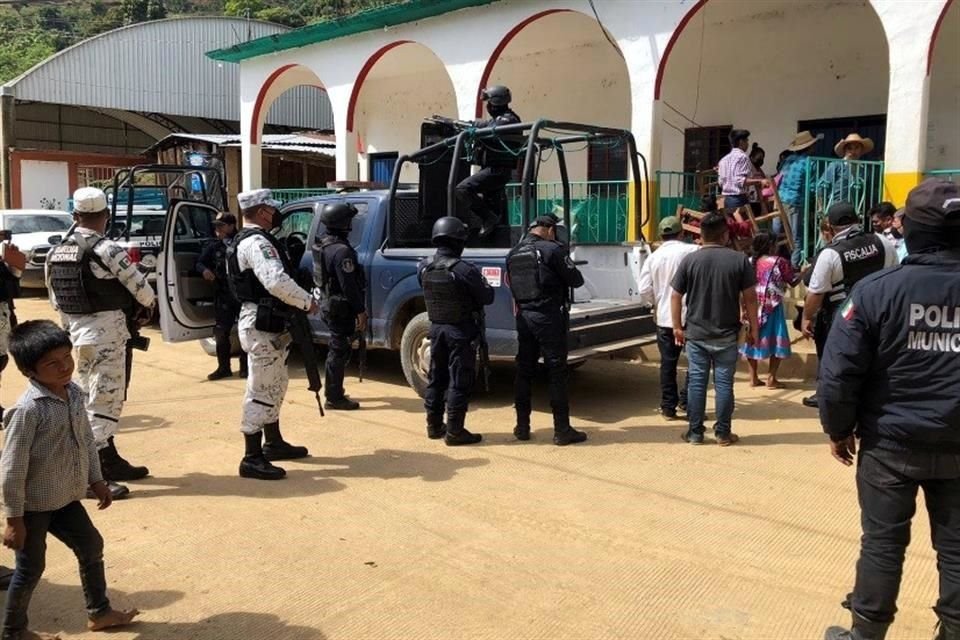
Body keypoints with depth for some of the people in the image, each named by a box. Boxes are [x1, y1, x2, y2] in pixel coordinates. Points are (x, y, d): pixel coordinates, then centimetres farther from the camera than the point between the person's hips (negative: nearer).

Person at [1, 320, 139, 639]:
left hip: (65, 498, 8)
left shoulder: (74, 393, -4)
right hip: (33, 505, -7)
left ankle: (99, 612, 37)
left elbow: (86, 439, 10)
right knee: (31, 568, 7)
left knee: (92, 546, 17)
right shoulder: (27, 410, -26)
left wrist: (96, 480, 14)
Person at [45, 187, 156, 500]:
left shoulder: (55, 252, 8)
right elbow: (141, 288, -11)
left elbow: (57, 299, 13)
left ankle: (108, 460, 28)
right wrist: (146, 308, 10)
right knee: (105, 401, -4)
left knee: (90, 400, 17)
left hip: (76, 331, 8)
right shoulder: (107, 250, -16)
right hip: (106, 331, -8)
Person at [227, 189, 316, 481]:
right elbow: (277, 281, -30)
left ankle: (273, 443, 33)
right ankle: (252, 459, -2)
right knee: (262, 390, -7)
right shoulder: (257, 242, -17)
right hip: (262, 325, -11)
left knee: (274, 385, 21)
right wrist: (307, 301, -17)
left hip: (264, 322, 11)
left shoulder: (247, 240, 18)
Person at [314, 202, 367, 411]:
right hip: (341, 308, -10)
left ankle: (333, 393, 30)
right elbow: (349, 285, -23)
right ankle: (334, 398, 2)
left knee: (336, 349, 19)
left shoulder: (324, 245, 11)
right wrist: (360, 311, -18)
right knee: (339, 351, -4)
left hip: (330, 305, 10)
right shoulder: (341, 250, -21)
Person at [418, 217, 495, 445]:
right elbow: (487, 297, -12)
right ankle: (454, 432, 6)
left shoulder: (424, 267, -2)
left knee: (436, 377, 17)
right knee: (459, 382, 2)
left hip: (436, 328, 6)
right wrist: (481, 280, 7)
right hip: (461, 331, -6)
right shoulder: (463, 269, -21)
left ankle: (434, 426, 26)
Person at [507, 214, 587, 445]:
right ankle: (562, 430, 3)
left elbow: (512, 285, 14)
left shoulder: (513, 254, 10)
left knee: (524, 370, 12)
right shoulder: (553, 249, -10)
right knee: (556, 373, -1)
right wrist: (567, 267, 14)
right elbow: (576, 280, -6)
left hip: (524, 317, 6)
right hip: (549, 317, -6)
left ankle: (522, 426, 18)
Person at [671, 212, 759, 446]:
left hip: (696, 333, 1)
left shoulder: (690, 260, -3)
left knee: (696, 382, 7)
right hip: (726, 335, -1)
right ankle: (723, 433, 13)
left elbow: (676, 296, 0)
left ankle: (695, 432, 13)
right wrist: (753, 328, 6)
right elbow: (750, 297, -4)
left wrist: (677, 326, 9)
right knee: (724, 383, 7)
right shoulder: (739, 260, -5)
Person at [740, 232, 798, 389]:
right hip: (772, 307, -5)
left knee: (754, 339, 11)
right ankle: (771, 379, 3)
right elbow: (793, 282, 0)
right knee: (775, 340, 4)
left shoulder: (752, 262, 5)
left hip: (754, 306, 5)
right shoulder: (779, 262, -8)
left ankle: (754, 378, 14)